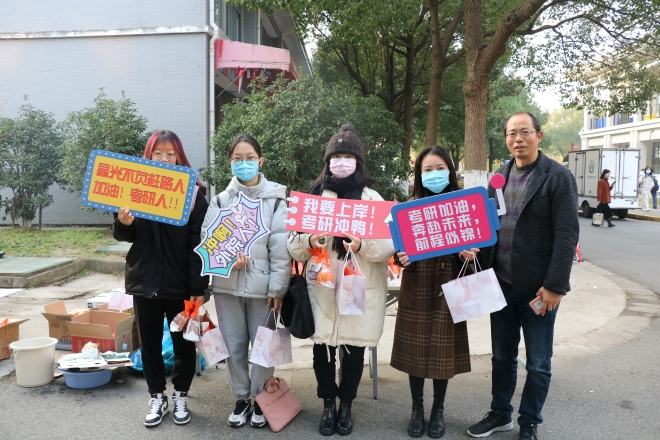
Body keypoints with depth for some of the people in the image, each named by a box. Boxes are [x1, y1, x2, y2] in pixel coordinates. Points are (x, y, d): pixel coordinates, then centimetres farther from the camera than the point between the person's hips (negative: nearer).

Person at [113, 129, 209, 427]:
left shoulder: (194, 193, -7)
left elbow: (199, 242, -11)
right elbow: (125, 236, 10)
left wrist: (199, 286, -14)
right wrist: (123, 223, -14)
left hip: (180, 283, -3)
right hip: (144, 280, 3)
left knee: (183, 343, 11)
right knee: (149, 342, 14)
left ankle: (180, 396, 30)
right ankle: (157, 397, 31)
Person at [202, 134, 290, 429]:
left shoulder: (275, 198, -1)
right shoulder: (221, 200, 6)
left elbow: (281, 247, -5)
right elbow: (207, 237, 1)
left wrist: (278, 287, -9)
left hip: (261, 285, -2)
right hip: (227, 284, 2)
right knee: (234, 346, 11)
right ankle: (241, 398, 29)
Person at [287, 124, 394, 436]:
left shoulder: (372, 198, 1)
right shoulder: (313, 196, 5)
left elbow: (389, 244, -6)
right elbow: (293, 244, 4)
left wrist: (363, 246, -24)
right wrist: (310, 242, -17)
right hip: (322, 288, 1)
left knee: (354, 349, 9)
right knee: (322, 349, 5)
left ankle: (346, 406, 31)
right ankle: (328, 405, 29)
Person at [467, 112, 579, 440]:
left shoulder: (558, 177, -8)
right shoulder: (500, 176, 8)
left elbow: (566, 235, -13)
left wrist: (555, 285, -17)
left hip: (538, 287, -5)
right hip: (501, 283, 5)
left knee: (538, 363, 10)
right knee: (502, 356, 17)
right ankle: (500, 414, 35)